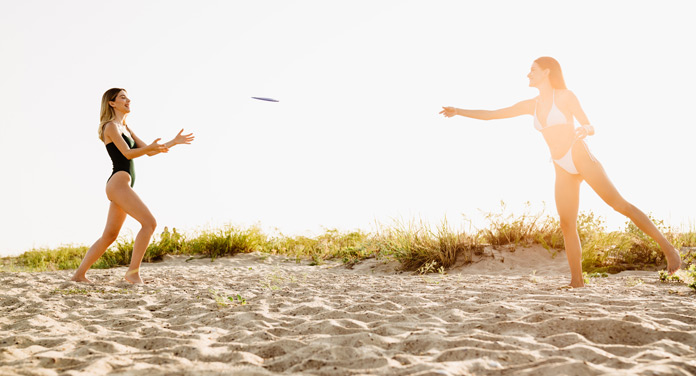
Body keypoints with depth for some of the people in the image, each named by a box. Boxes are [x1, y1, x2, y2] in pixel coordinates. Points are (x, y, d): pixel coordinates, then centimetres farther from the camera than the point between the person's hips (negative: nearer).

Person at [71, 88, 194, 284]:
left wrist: (174, 142, 13)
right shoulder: (111, 126, -5)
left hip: (122, 186, 10)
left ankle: (79, 274, 17)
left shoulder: (126, 128, 23)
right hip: (118, 182, -10)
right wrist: (150, 147, -34)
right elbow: (127, 153, -17)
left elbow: (148, 152, 21)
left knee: (109, 236, 11)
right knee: (149, 222, -16)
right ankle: (133, 272, -15)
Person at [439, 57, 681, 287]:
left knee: (619, 203, -11)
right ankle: (577, 283, -3)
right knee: (567, 225, -5)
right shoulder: (532, 105, 12)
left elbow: (590, 128, -2)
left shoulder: (565, 96, -2)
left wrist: (584, 130, -26)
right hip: (563, 170, 5)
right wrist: (459, 112, 11)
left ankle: (667, 248, -1)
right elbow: (490, 115, 15)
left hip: (581, 158, -5)